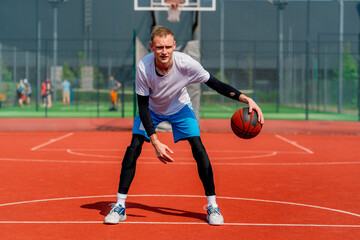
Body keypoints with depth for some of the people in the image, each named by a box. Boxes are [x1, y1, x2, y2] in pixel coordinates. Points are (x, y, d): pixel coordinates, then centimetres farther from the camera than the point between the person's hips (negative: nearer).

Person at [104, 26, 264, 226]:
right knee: (134, 148, -15)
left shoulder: (186, 63, -33)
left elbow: (216, 84, -25)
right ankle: (120, 205, -3)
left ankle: (212, 205, -1)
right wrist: (155, 142, -32)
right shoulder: (143, 67, -33)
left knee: (198, 148, -14)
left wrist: (246, 99, -40)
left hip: (180, 108, 0)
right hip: (151, 109, 0)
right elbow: (143, 107, -25)